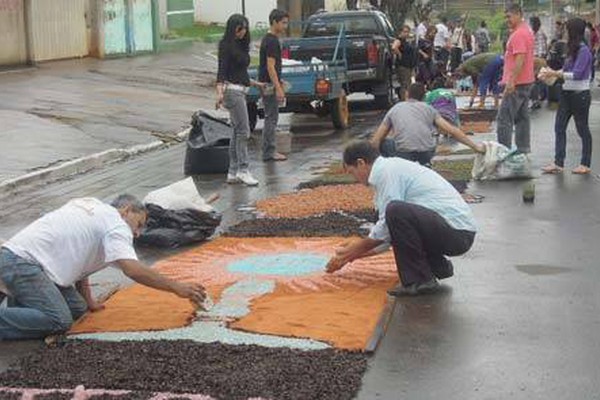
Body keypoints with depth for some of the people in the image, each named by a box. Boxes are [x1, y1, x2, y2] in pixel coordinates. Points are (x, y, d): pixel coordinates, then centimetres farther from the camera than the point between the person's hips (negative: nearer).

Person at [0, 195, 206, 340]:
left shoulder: (92, 207, 21)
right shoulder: (116, 224, -7)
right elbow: (132, 269, -20)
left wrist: (88, 301, 22)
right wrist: (177, 288, -16)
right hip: (21, 261, -9)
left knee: (76, 309, 6)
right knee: (59, 321, -21)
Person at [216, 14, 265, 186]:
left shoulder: (241, 46, 16)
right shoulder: (226, 45, -9)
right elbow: (222, 71, -17)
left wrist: (256, 84, 35)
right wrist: (219, 92, -30)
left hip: (240, 91, 9)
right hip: (232, 90, -9)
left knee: (237, 132, 8)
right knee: (243, 131, -10)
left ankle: (233, 172, 11)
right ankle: (243, 170, -8)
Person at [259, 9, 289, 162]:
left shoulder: (268, 39, 14)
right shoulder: (272, 41, -16)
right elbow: (270, 66, -21)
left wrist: (279, 82, 24)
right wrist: (278, 88, -23)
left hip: (267, 83, 10)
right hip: (270, 85, -10)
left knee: (271, 118, 13)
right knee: (271, 118, -6)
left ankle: (269, 151, 17)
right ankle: (268, 153, -2)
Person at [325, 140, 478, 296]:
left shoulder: (387, 171, -11)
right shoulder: (393, 167, 18)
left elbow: (387, 226, -13)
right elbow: (389, 228, 25)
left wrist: (358, 248, 0)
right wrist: (359, 252, 27)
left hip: (457, 233, -10)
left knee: (396, 211, -29)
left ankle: (418, 281, -16)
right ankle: (439, 266, 16)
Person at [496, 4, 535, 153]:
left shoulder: (518, 34, -17)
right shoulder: (527, 31, 16)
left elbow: (520, 59, -24)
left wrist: (511, 81, -27)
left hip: (516, 83, -11)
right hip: (526, 80, 11)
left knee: (504, 119, -8)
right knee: (522, 117, 15)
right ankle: (524, 149, 20)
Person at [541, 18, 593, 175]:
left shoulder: (584, 51, -17)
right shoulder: (573, 50, 11)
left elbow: (576, 74, -21)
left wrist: (556, 74, -19)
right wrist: (554, 73, -1)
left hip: (580, 95, -9)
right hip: (567, 93, 9)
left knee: (583, 129, 3)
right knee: (559, 128, 5)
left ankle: (586, 165, 14)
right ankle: (558, 163, 7)